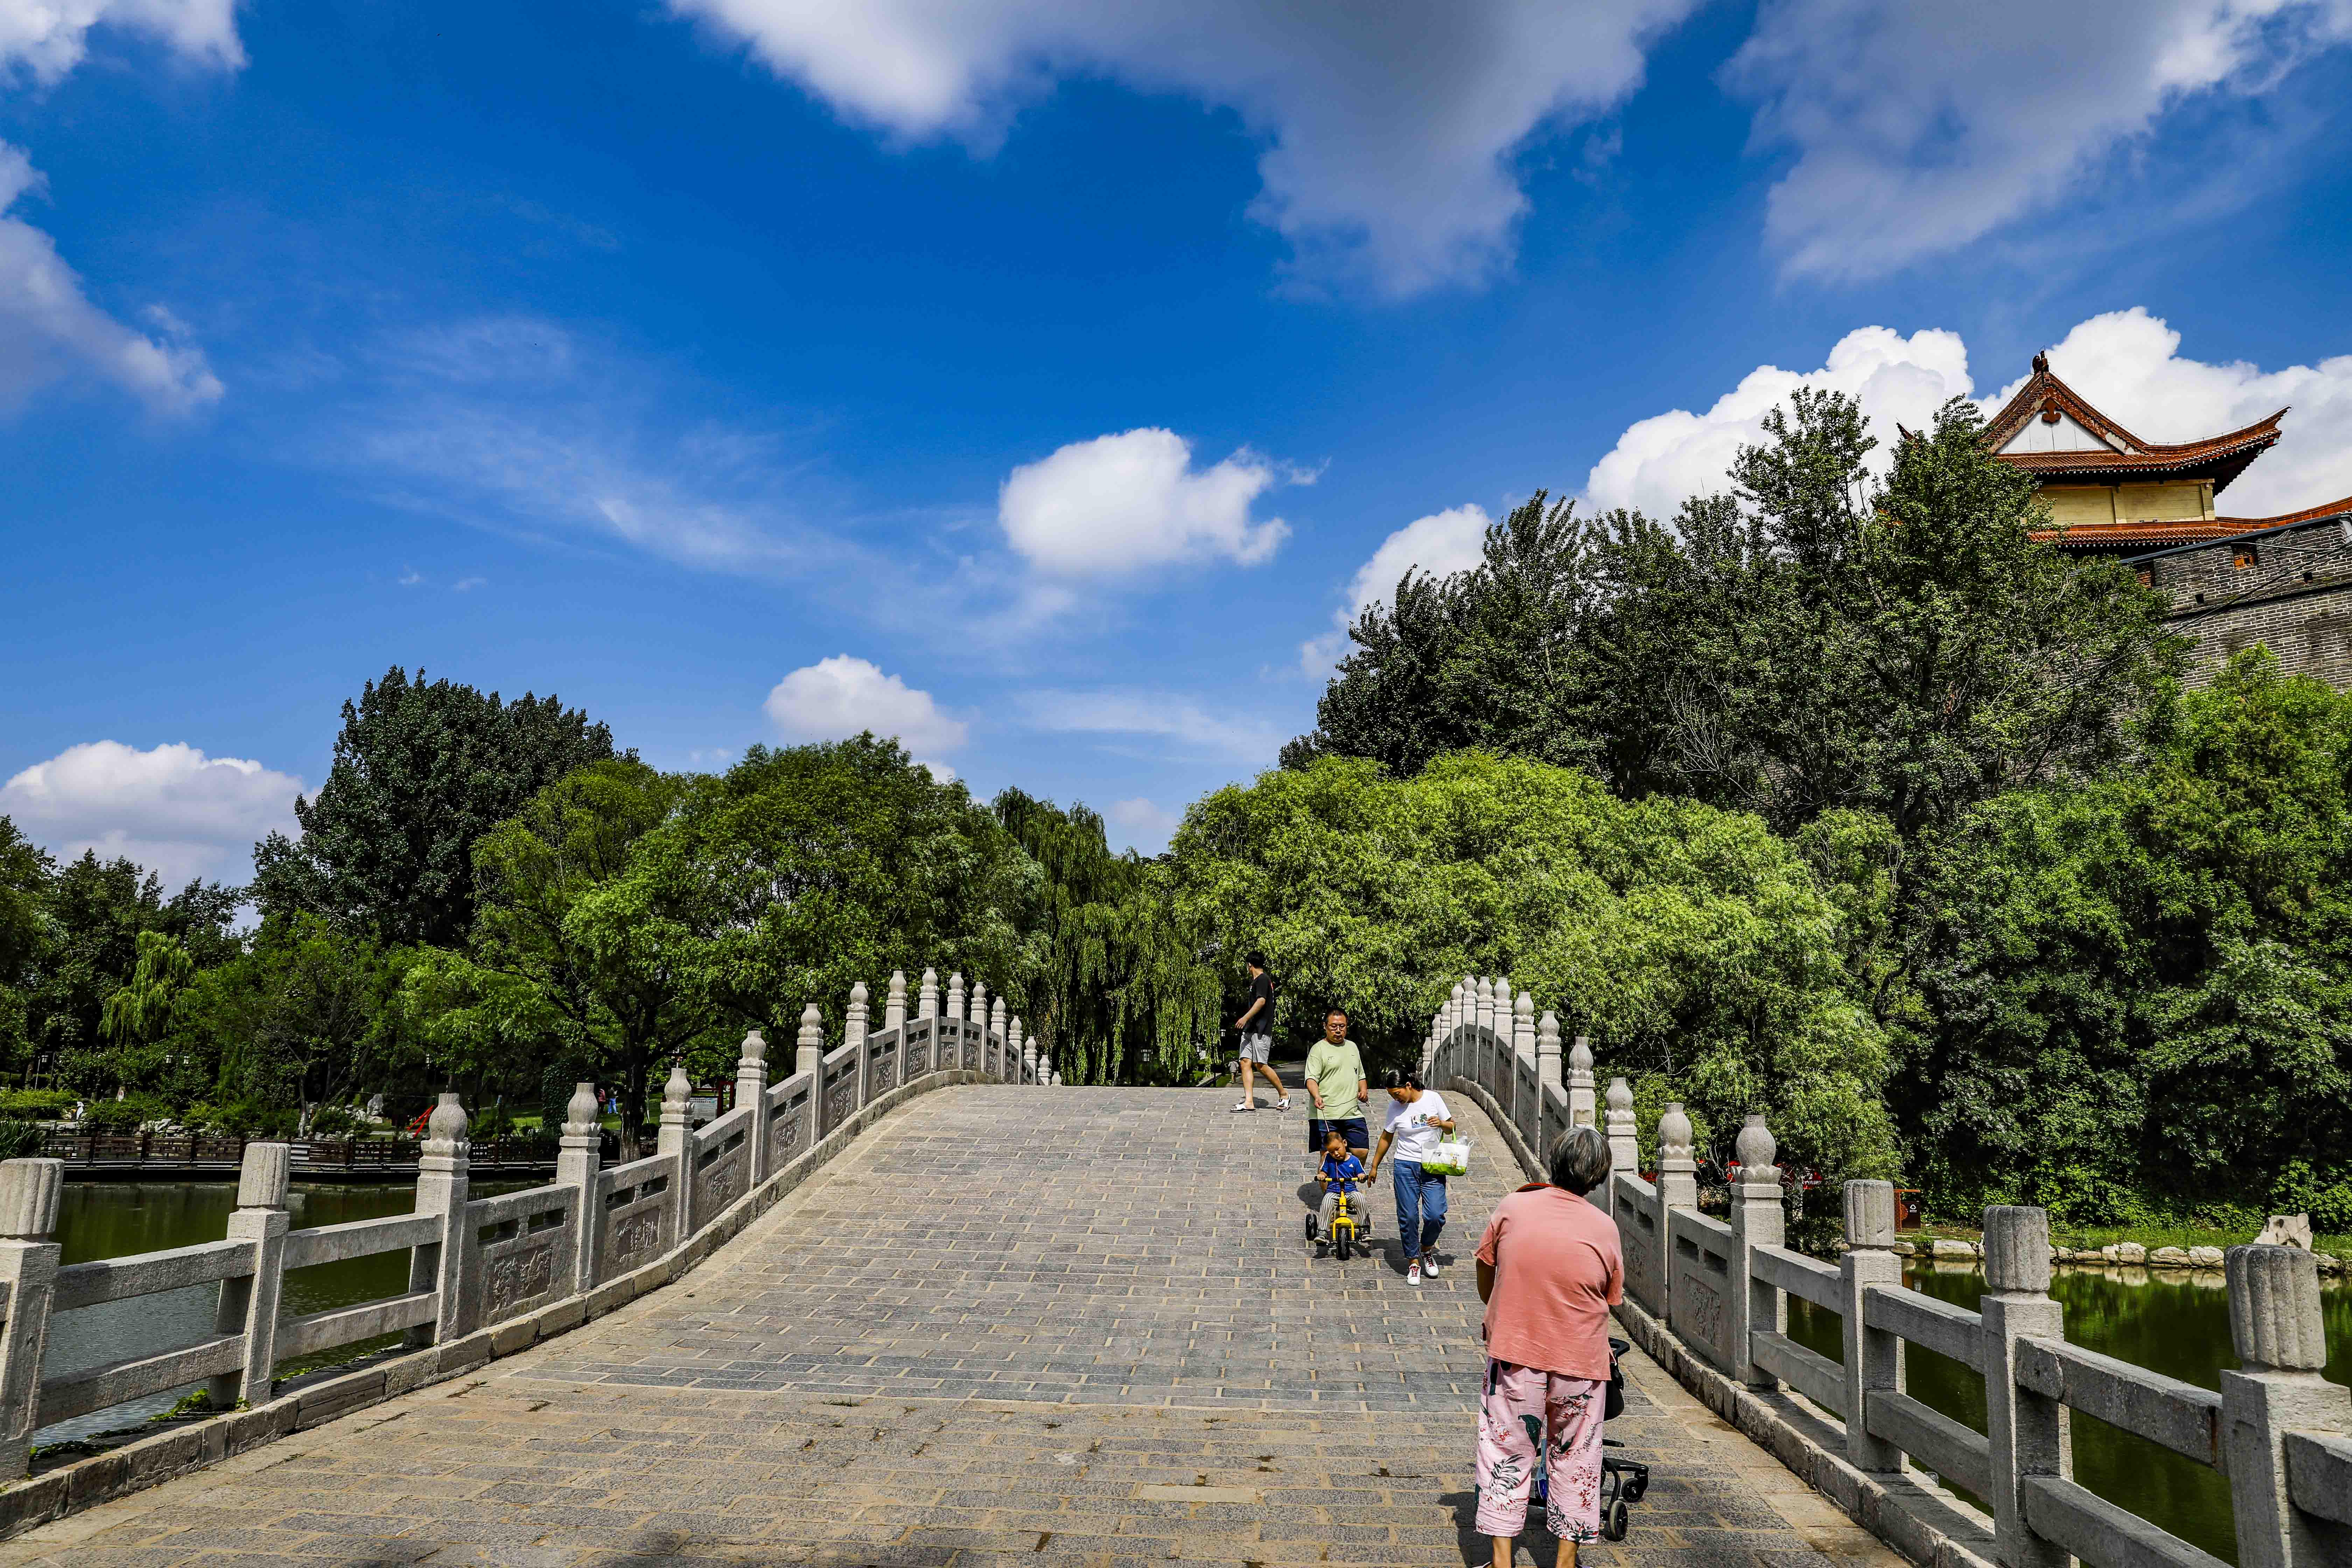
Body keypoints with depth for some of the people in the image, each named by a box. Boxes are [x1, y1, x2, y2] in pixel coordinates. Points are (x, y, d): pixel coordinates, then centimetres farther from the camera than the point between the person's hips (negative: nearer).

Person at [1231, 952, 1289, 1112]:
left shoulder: (1263, 980, -9)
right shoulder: (1256, 981, 21)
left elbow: (1261, 1001, -22)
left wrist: (1246, 1018, -29)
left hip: (1261, 1030, -10)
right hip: (1250, 1030, 10)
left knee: (1261, 1065, -9)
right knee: (1246, 1063, -1)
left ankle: (1284, 1094, 8)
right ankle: (1249, 1102, -5)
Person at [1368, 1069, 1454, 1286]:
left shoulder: (1433, 1098, -3)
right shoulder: (1395, 1106, -1)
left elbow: (1452, 1127, 7)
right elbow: (1386, 1137, 11)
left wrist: (1441, 1123, -16)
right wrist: (1375, 1166, 16)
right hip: (1406, 1167, 1)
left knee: (1435, 1215, -9)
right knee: (1408, 1217, -3)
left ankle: (1426, 1250, 20)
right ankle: (1413, 1262, 12)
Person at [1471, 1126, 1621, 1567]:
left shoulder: (1512, 1208, -4)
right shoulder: (1605, 1228, -2)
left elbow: (1485, 1279, 6)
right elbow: (1611, 1301, 6)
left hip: (1514, 1353, -1)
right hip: (1581, 1360, 1)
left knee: (1506, 1453, 11)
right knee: (1575, 1458, 17)